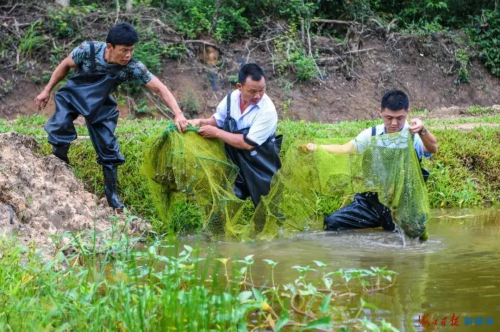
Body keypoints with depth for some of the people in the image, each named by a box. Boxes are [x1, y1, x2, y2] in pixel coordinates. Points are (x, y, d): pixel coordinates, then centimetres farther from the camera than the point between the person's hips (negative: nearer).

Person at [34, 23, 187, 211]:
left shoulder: (133, 67, -29)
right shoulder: (88, 50, -31)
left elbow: (159, 88, -29)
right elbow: (65, 65, -11)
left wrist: (178, 114, -42)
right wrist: (47, 90, -4)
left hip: (101, 105, 2)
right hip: (72, 96, -1)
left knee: (108, 149, 0)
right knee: (60, 128, -28)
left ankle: (112, 196, 15)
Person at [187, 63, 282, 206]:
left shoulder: (267, 111, -27)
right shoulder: (232, 98, -8)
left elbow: (247, 143, -29)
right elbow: (217, 121, 10)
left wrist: (216, 133, -24)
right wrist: (200, 122, -11)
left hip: (260, 166, -5)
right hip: (234, 162, 5)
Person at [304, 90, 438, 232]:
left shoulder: (414, 136, -9)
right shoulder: (372, 135, 3)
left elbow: (433, 148, -29)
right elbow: (345, 149, -3)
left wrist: (423, 130, -53)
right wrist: (316, 148, -23)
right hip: (372, 200, 3)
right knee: (332, 223, -10)